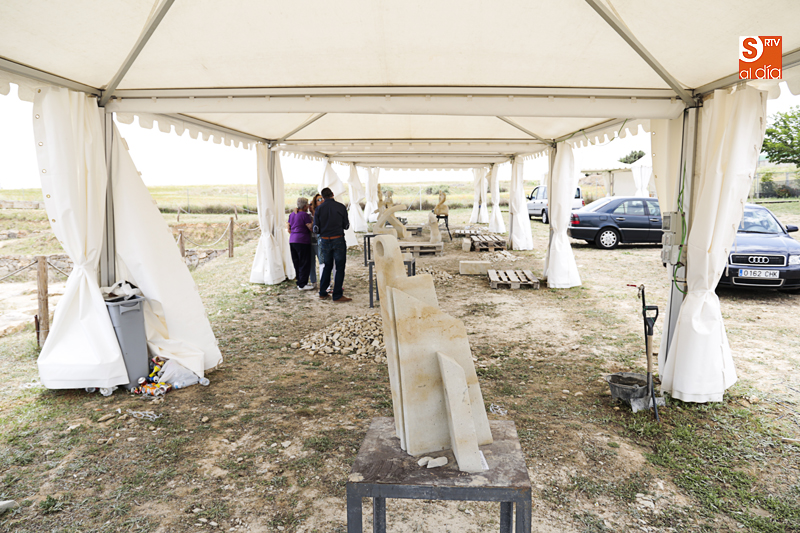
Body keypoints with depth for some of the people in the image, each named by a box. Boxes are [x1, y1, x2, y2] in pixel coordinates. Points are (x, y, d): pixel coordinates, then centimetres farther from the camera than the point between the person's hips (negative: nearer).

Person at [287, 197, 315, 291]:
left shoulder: (292, 214, 13)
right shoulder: (304, 215, -11)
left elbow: (288, 227, 19)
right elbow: (311, 228, -14)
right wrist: (313, 221, 3)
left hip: (292, 241, 8)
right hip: (302, 241, -8)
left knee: (297, 263, 14)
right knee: (305, 264, -2)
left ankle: (299, 283, 20)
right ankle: (302, 285, -2)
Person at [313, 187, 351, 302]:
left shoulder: (319, 209, -1)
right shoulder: (341, 207, -5)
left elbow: (316, 229, 0)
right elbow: (346, 225, 1)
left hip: (324, 241, 3)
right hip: (338, 240, -3)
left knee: (327, 266, 17)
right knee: (340, 268, 2)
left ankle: (323, 293, 23)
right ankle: (337, 296, 1)